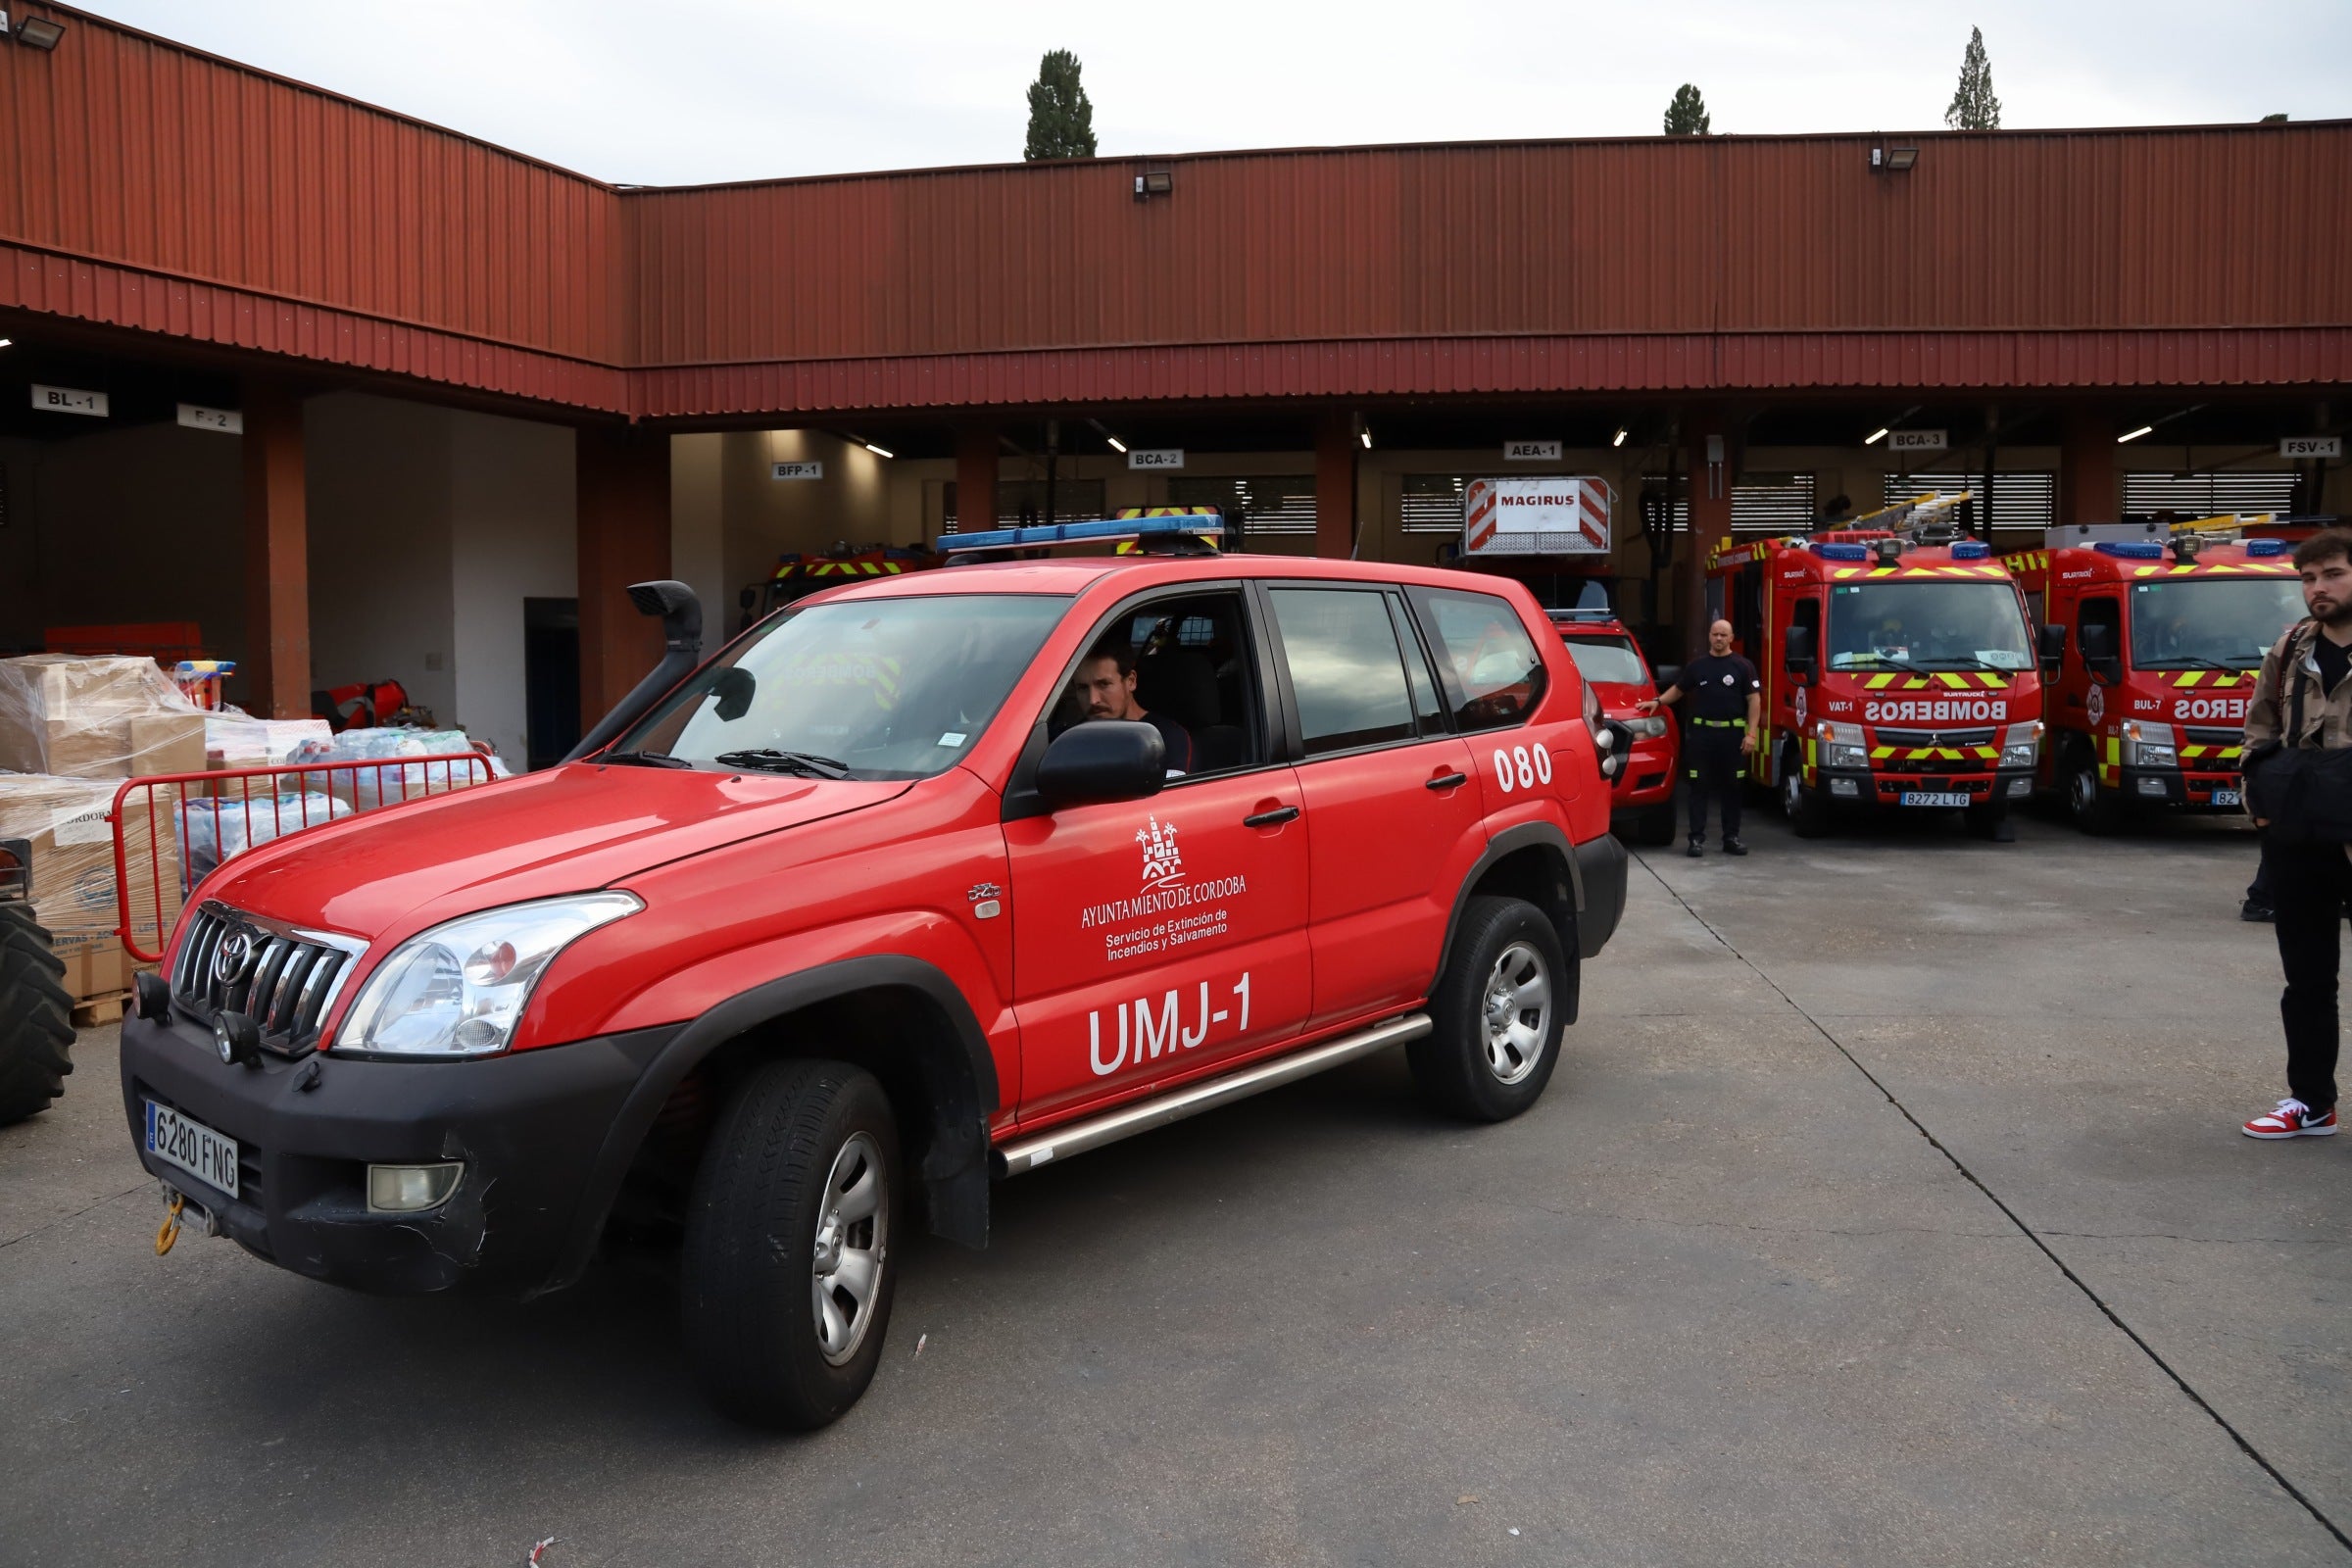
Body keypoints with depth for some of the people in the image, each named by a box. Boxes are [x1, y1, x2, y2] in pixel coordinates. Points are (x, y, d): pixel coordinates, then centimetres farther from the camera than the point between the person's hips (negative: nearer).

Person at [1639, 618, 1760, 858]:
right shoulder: (1696, 666, 9)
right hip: (1701, 733, 1)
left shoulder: (1743, 666, 2)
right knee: (1699, 787, -1)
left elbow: (1754, 699, 0)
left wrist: (1751, 733, -8)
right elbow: (1678, 689, 20)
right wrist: (1658, 701, 3)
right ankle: (1697, 838, 1)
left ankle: (1731, 837, 15)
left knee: (1731, 788, 7)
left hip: (1732, 733, -1)